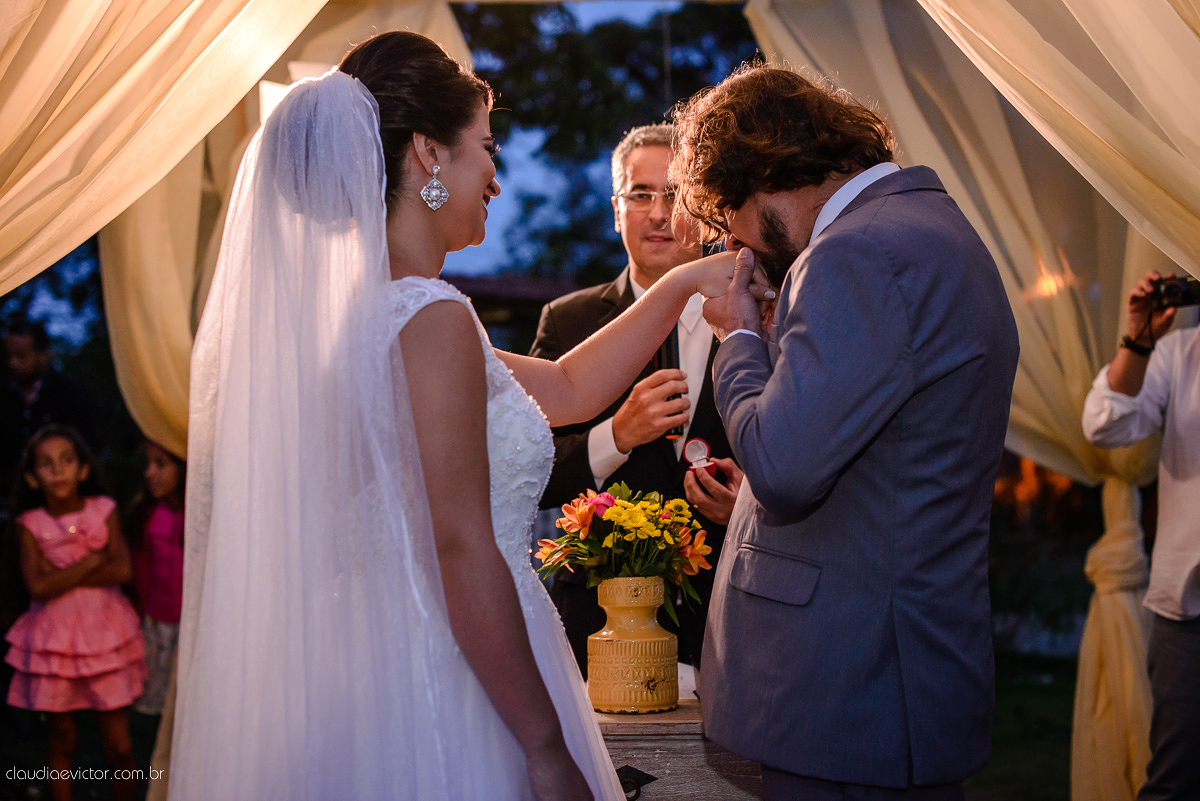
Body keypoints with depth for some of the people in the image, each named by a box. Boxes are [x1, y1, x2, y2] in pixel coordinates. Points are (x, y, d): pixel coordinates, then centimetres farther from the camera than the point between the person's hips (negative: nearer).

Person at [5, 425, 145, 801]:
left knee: (118, 745, 3)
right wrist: (91, 562, -15)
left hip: (104, 634, 0)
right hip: (53, 639, 0)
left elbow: (122, 570, -14)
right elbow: (38, 587, -17)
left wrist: (62, 576, -15)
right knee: (62, 740, 11)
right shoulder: (30, 524, -4)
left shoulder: (104, 510, -2)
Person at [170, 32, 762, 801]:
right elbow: (461, 553, -22)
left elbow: (566, 388, 17)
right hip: (450, 690, -9)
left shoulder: (348, 309, 9)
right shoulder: (432, 319, -19)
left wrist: (681, 284, 18)